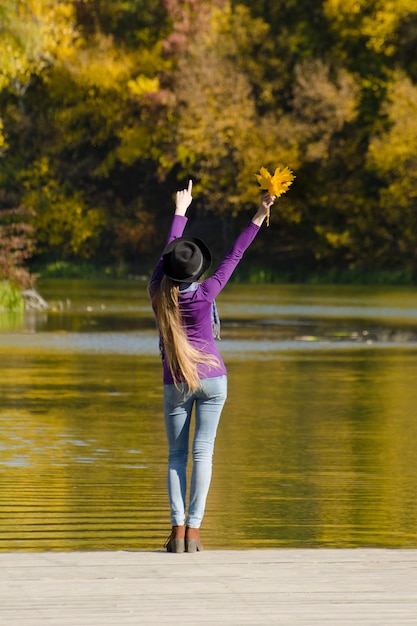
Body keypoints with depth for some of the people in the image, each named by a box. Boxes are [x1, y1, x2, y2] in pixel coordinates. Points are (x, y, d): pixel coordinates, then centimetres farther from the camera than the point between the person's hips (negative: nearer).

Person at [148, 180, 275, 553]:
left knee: (177, 455, 6)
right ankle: (193, 531, -8)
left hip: (176, 382, 2)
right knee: (203, 452, -3)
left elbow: (167, 250, 7)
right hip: (212, 376, -2)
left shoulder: (158, 291, -8)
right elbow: (234, 256, -8)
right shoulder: (206, 294, -14)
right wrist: (259, 218, -1)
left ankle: (178, 531, -5)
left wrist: (181, 212, 20)